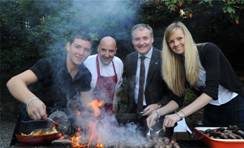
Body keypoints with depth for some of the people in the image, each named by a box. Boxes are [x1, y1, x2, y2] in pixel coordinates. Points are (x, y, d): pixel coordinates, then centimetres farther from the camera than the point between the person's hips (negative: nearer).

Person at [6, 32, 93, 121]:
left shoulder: (85, 74, -7)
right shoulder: (50, 64, -21)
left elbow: (85, 103, 2)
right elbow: (13, 82, -31)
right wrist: (31, 100, -50)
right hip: (35, 120, -3)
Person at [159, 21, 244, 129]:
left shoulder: (208, 50, -20)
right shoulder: (178, 63, -4)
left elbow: (211, 90, -30)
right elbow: (177, 96, -4)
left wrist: (180, 114, -38)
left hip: (235, 105, -4)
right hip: (211, 110, 5)